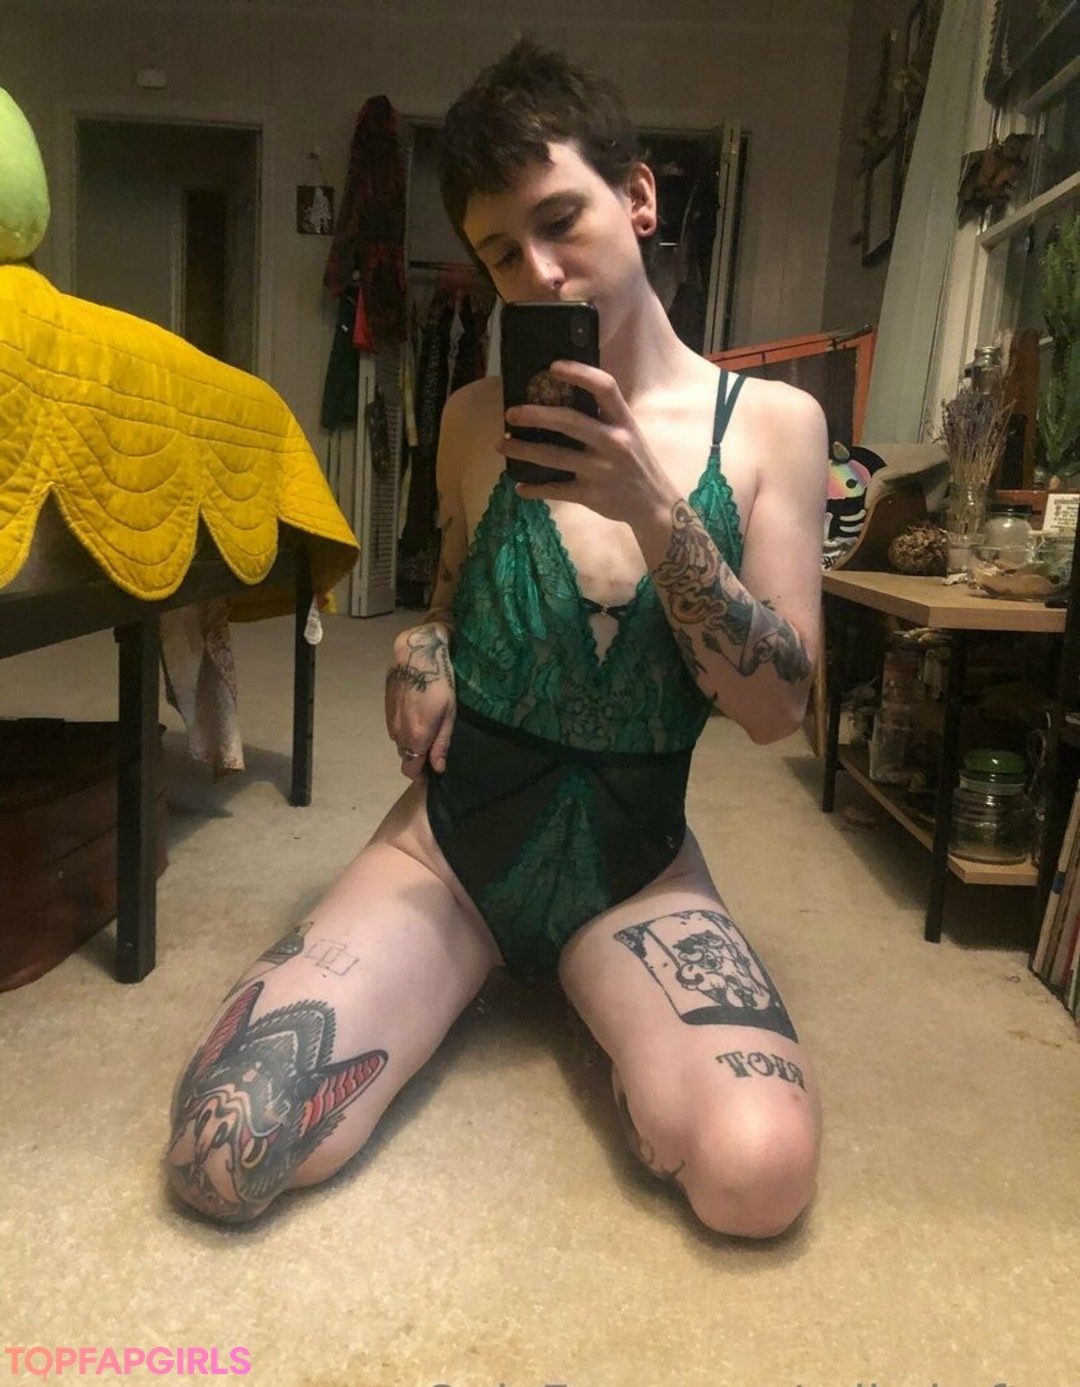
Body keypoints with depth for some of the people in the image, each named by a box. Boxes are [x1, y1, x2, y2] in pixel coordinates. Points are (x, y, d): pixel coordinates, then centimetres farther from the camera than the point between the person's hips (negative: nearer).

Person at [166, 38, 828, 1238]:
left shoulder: (772, 424, -4)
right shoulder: (476, 421, 0)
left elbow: (776, 711, -9)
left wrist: (654, 510, -22)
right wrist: (417, 652, -7)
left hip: (633, 852, 0)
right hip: (455, 830, 2)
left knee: (757, 1172, -26)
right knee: (219, 1158, -16)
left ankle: (594, 1009, 9)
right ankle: (486, 969, 14)